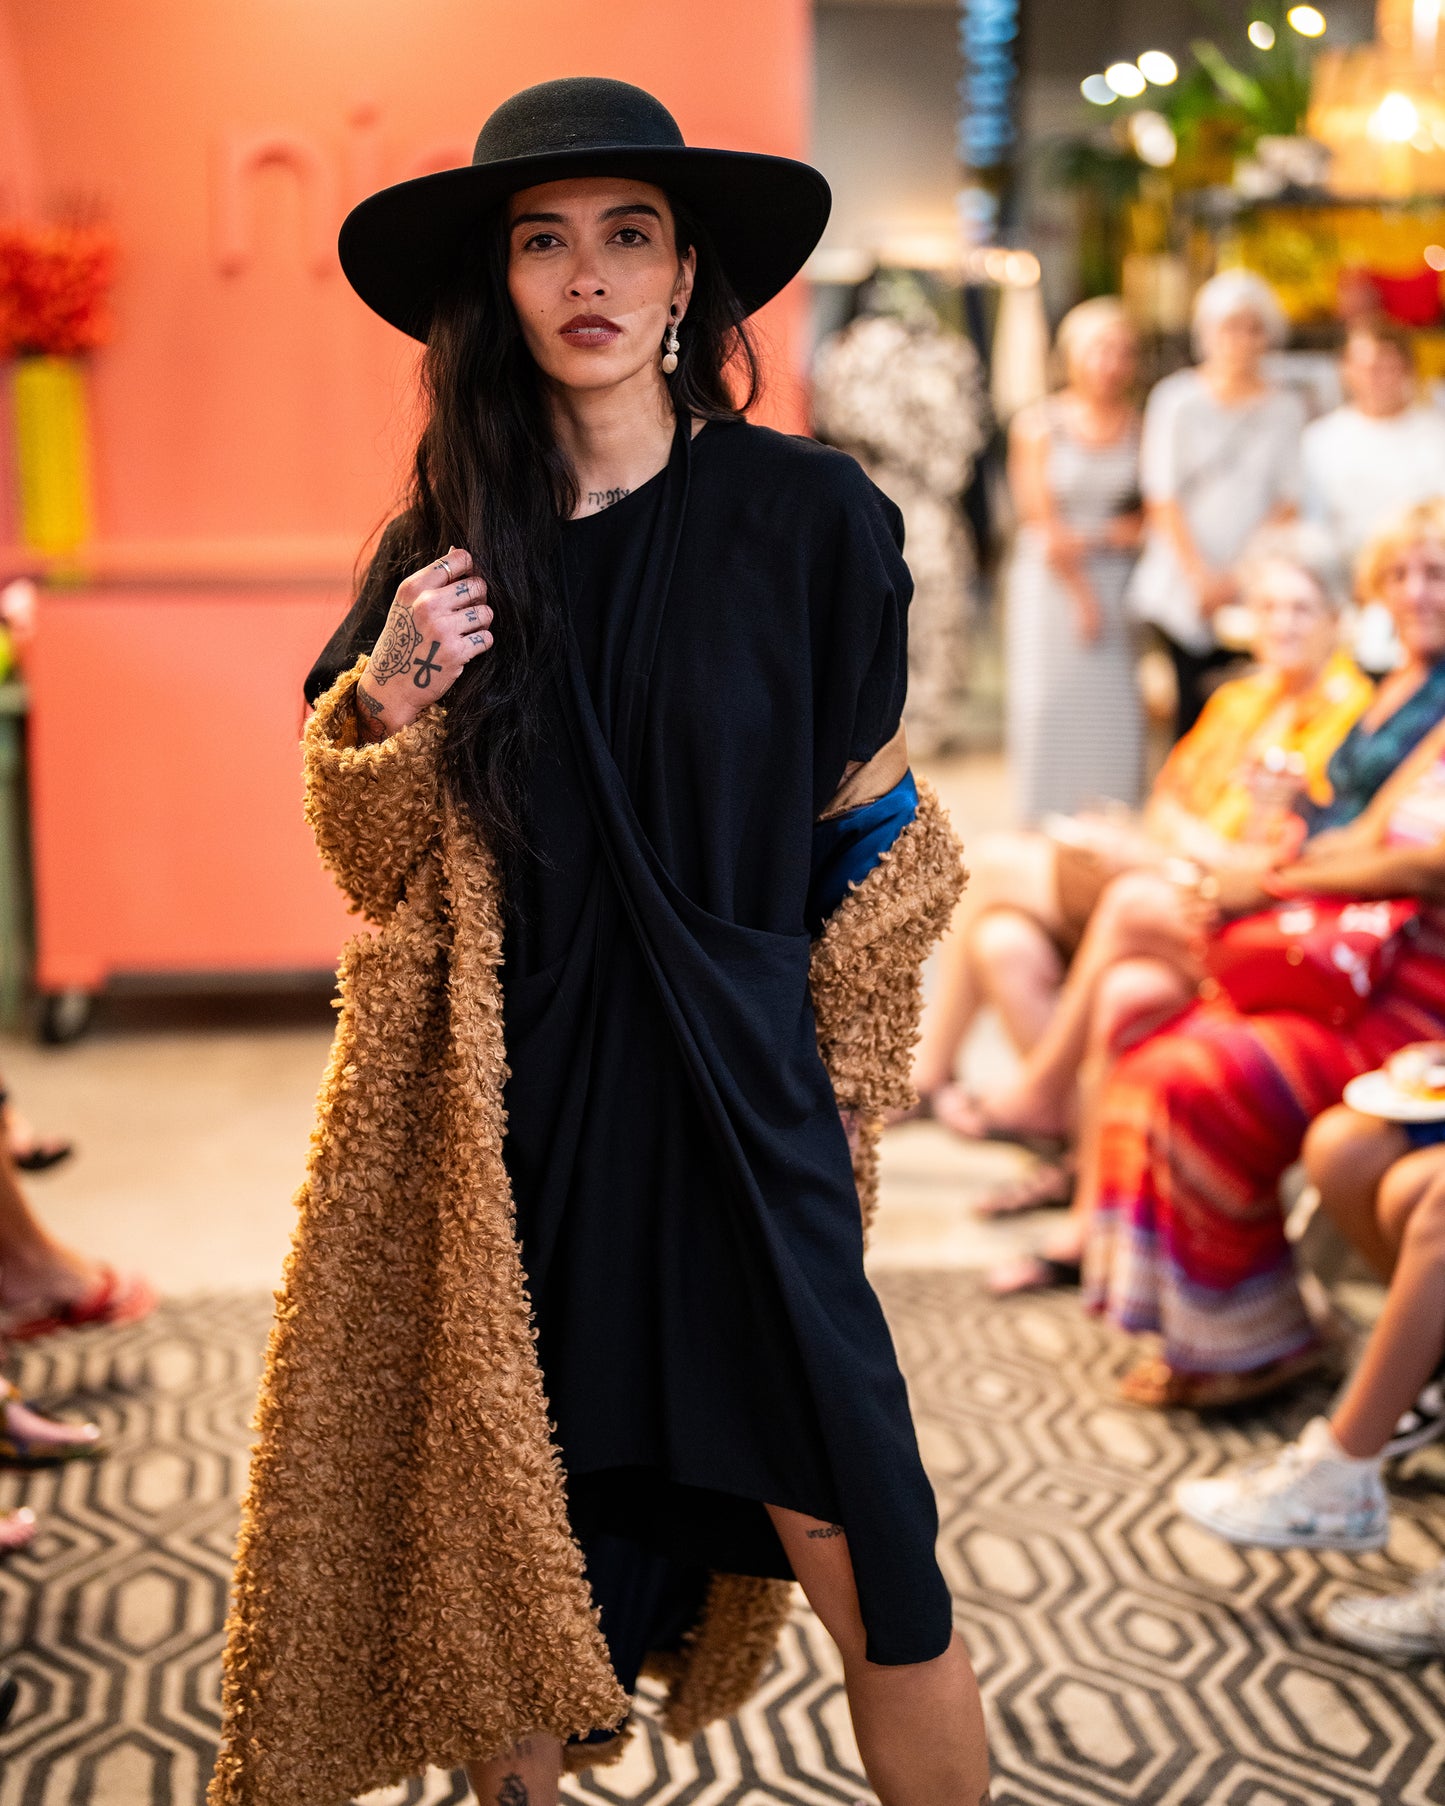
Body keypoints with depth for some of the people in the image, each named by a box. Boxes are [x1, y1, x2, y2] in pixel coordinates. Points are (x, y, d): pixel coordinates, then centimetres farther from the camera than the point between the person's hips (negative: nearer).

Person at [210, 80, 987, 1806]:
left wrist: (820, 1098, 2)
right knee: (509, 1528, 11)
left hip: (731, 1093, -2)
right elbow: (379, 869, 8)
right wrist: (385, 706, -10)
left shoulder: (807, 517, -3)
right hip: (507, 1106, 2)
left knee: (868, 1571, -4)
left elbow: (874, 845, 5)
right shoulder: (446, 546, 5)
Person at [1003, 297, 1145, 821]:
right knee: (1048, 709, -2)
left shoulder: (1140, 427, 4)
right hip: (1053, 583, -2)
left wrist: (1094, 537, -12)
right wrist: (1084, 598, -7)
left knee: (1115, 714, -2)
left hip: (1119, 580, 2)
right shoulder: (1038, 425, -1)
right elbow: (1040, 522, -4)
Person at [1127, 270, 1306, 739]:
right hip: (1183, 586, -1)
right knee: (1193, 710, -7)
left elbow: (1286, 502, 6)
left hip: (1255, 590, 1)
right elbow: (1162, 499, 1)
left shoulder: (1285, 409, 9)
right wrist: (1200, 575, -9)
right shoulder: (1175, 397, 4)